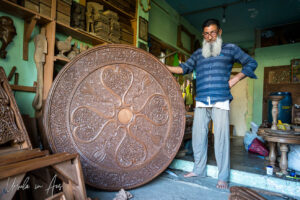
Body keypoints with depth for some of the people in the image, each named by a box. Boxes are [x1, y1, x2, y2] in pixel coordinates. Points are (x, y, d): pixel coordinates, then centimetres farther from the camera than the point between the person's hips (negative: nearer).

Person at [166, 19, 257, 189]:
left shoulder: (230, 49, 11)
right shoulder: (198, 54, 19)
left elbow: (251, 63, 14)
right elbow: (185, 68, 14)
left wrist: (235, 79, 0)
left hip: (221, 102, -3)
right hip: (201, 103, 4)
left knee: (221, 138, -4)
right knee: (198, 136, 6)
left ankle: (223, 177, 9)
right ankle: (199, 170, 21)